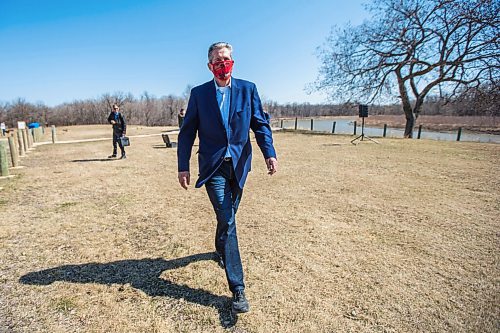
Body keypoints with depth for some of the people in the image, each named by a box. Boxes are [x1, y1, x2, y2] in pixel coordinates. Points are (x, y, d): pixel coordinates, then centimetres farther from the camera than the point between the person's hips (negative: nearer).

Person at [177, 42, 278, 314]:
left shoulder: (247, 89, 5)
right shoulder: (199, 93, 2)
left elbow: (260, 124, 2)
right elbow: (187, 132, 3)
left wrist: (269, 153, -11)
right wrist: (183, 166, -2)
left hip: (239, 165, 3)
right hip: (213, 166, -2)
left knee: (227, 217, 17)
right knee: (227, 221, -9)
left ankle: (220, 250, 48)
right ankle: (237, 289, -1)